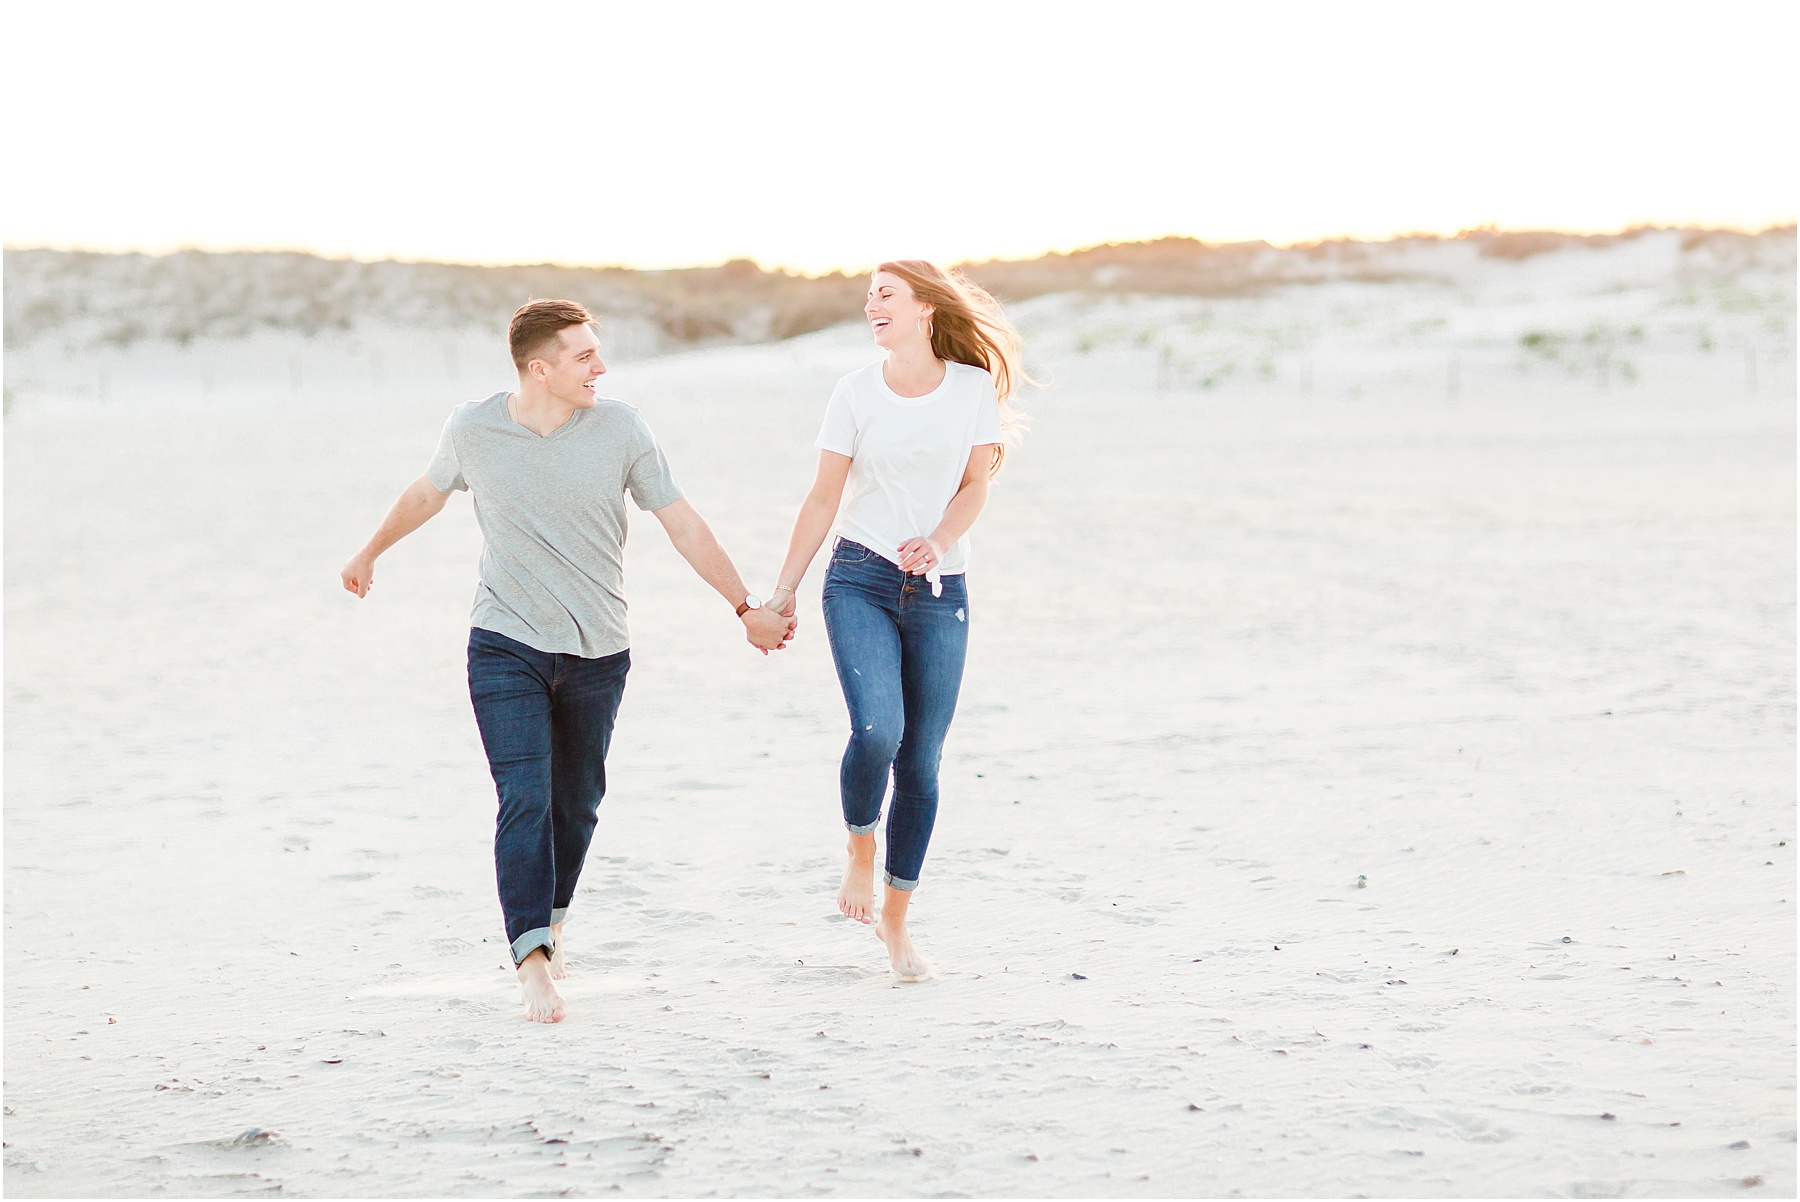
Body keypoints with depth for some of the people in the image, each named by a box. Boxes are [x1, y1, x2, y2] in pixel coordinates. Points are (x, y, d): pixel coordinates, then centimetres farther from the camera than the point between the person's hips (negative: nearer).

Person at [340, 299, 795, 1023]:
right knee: (524, 801, -14)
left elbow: (681, 522, 1)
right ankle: (533, 963, -19)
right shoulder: (473, 429, -5)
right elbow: (427, 493, 16)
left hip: (597, 653, 2)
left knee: (576, 802, 11)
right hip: (507, 647, -2)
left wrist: (746, 607, 4)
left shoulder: (620, 429, -6)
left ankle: (549, 918, 36)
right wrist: (370, 554, 31)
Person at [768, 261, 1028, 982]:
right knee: (876, 730, -22)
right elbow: (824, 498, 5)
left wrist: (937, 542, -16)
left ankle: (895, 922, 15)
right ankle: (859, 849, 8)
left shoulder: (975, 387, 2)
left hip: (939, 590, 1)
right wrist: (784, 590, 3)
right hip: (860, 580, -1)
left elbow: (974, 488, 3)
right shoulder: (856, 393, 2)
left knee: (922, 760, 2)